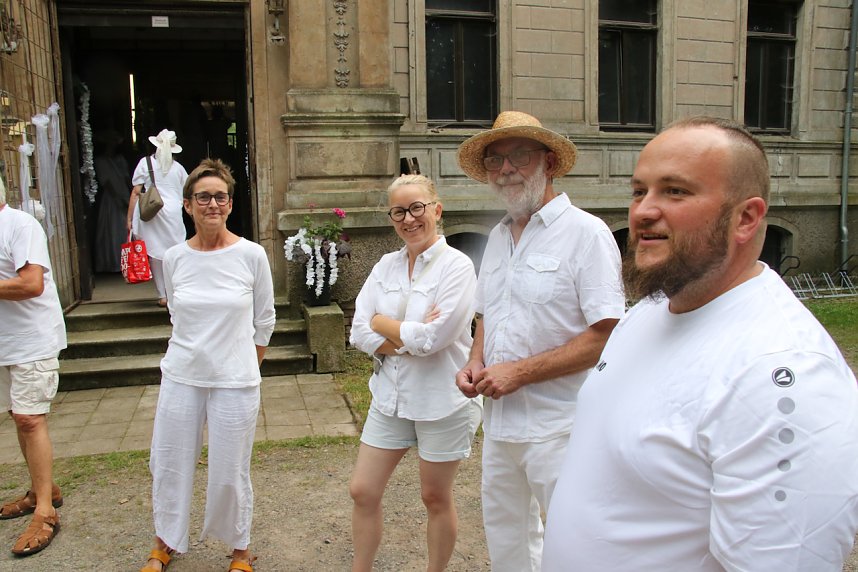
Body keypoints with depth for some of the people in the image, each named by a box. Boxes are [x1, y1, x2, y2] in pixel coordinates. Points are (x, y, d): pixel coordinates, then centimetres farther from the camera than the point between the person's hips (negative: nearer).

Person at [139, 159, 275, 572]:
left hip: (235, 382, -3)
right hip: (181, 377, 3)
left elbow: (264, 321, 2)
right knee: (169, 464, 13)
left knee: (229, 473, 7)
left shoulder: (251, 255, -8)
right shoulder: (174, 258, 0)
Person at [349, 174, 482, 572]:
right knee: (363, 492, 11)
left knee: (436, 498, 13)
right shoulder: (386, 265, 5)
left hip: (441, 401, -5)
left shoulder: (456, 266, -13)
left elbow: (433, 337, -22)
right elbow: (360, 332, -2)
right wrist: (410, 338, -17)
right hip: (390, 395, 6)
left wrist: (382, 323, -8)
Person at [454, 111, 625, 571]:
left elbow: (606, 335, -18)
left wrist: (519, 372, -18)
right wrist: (475, 362, 1)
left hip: (559, 426, -7)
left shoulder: (585, 232, -12)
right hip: (498, 420, 7)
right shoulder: (498, 238, 11)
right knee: (504, 535, 21)